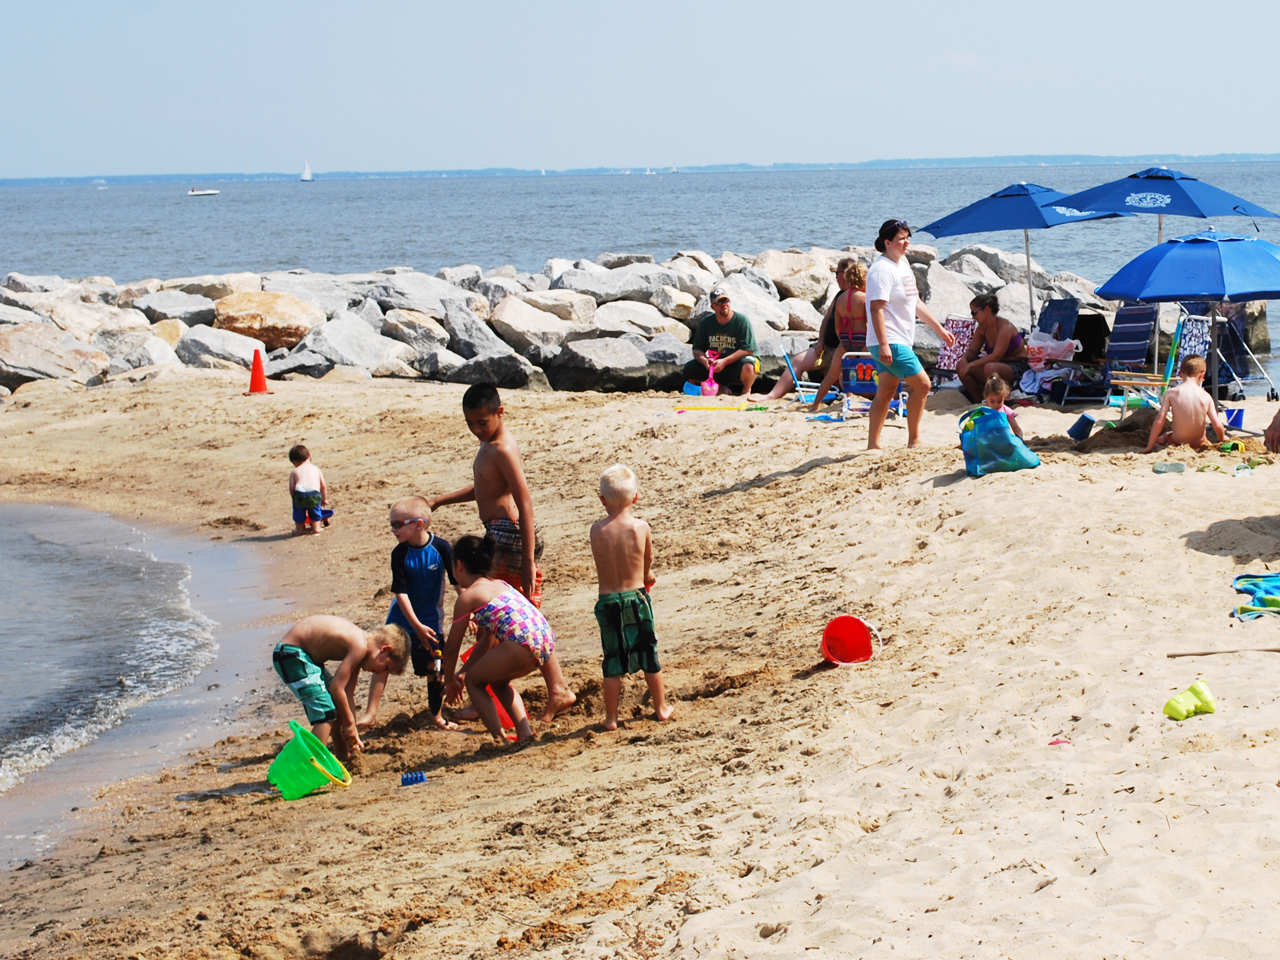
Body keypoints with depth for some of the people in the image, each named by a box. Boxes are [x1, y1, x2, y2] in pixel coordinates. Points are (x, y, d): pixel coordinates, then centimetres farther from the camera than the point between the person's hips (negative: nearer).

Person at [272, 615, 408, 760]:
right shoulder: (360, 646, -22)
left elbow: (348, 693, 12)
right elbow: (336, 688, -21)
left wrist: (353, 732, 12)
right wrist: (350, 724, -8)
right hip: (291, 654, -11)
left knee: (341, 708, 19)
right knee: (326, 713, -14)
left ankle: (343, 759, 32)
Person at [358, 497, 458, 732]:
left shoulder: (441, 548, -16)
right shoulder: (400, 554, -14)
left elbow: (458, 581, -4)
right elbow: (400, 592, -15)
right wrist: (417, 626, -20)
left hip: (431, 619, 0)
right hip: (401, 618, 1)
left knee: (435, 670, 4)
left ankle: (436, 715, 23)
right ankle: (370, 712, 3)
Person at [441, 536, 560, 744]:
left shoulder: (468, 596, 6)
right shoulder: (498, 584, 28)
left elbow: (452, 648, 11)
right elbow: (488, 637, 35)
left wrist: (450, 681, 26)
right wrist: (468, 668, 41)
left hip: (523, 644, -8)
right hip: (546, 640, 8)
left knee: (474, 681, 14)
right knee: (497, 679, 30)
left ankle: (501, 741, 6)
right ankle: (525, 733, 18)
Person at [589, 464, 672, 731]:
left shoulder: (597, 530, -8)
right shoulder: (641, 528, -10)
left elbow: (601, 563, 6)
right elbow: (648, 562, 5)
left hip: (607, 601, 0)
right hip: (637, 598, 0)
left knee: (613, 661, 8)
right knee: (648, 655, 14)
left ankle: (611, 717, 13)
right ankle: (661, 707, 27)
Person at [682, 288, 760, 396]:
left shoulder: (741, 321, -13)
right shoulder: (705, 322, 1)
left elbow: (748, 349, -19)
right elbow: (697, 350, 3)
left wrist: (724, 361, -27)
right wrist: (704, 360, -22)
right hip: (715, 364, 5)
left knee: (747, 367, -39)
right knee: (689, 369, -13)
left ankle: (746, 391, -3)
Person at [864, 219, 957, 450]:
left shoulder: (903, 264, 16)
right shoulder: (882, 269, -15)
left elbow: (915, 303, 23)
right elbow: (876, 308, -22)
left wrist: (940, 329, 23)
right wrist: (883, 344, -28)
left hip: (900, 341, 10)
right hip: (889, 343, -10)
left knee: (885, 393, 10)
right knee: (921, 384, -10)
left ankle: (873, 445, 14)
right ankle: (913, 440, -2)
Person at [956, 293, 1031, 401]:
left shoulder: (1005, 327, -20)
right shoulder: (982, 328, 4)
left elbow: (996, 356, -26)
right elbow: (972, 351, 8)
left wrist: (971, 365, -28)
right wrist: (964, 359, -16)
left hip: (1017, 367, -8)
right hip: (999, 365, 8)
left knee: (990, 368, -39)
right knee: (961, 367, -9)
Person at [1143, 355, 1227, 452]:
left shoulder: (1170, 394, -15)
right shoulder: (1206, 397, -11)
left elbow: (1159, 420, -17)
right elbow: (1217, 426, -10)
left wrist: (1149, 447, -9)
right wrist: (1223, 438, 13)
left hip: (1177, 442, -2)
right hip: (1199, 443, 3)